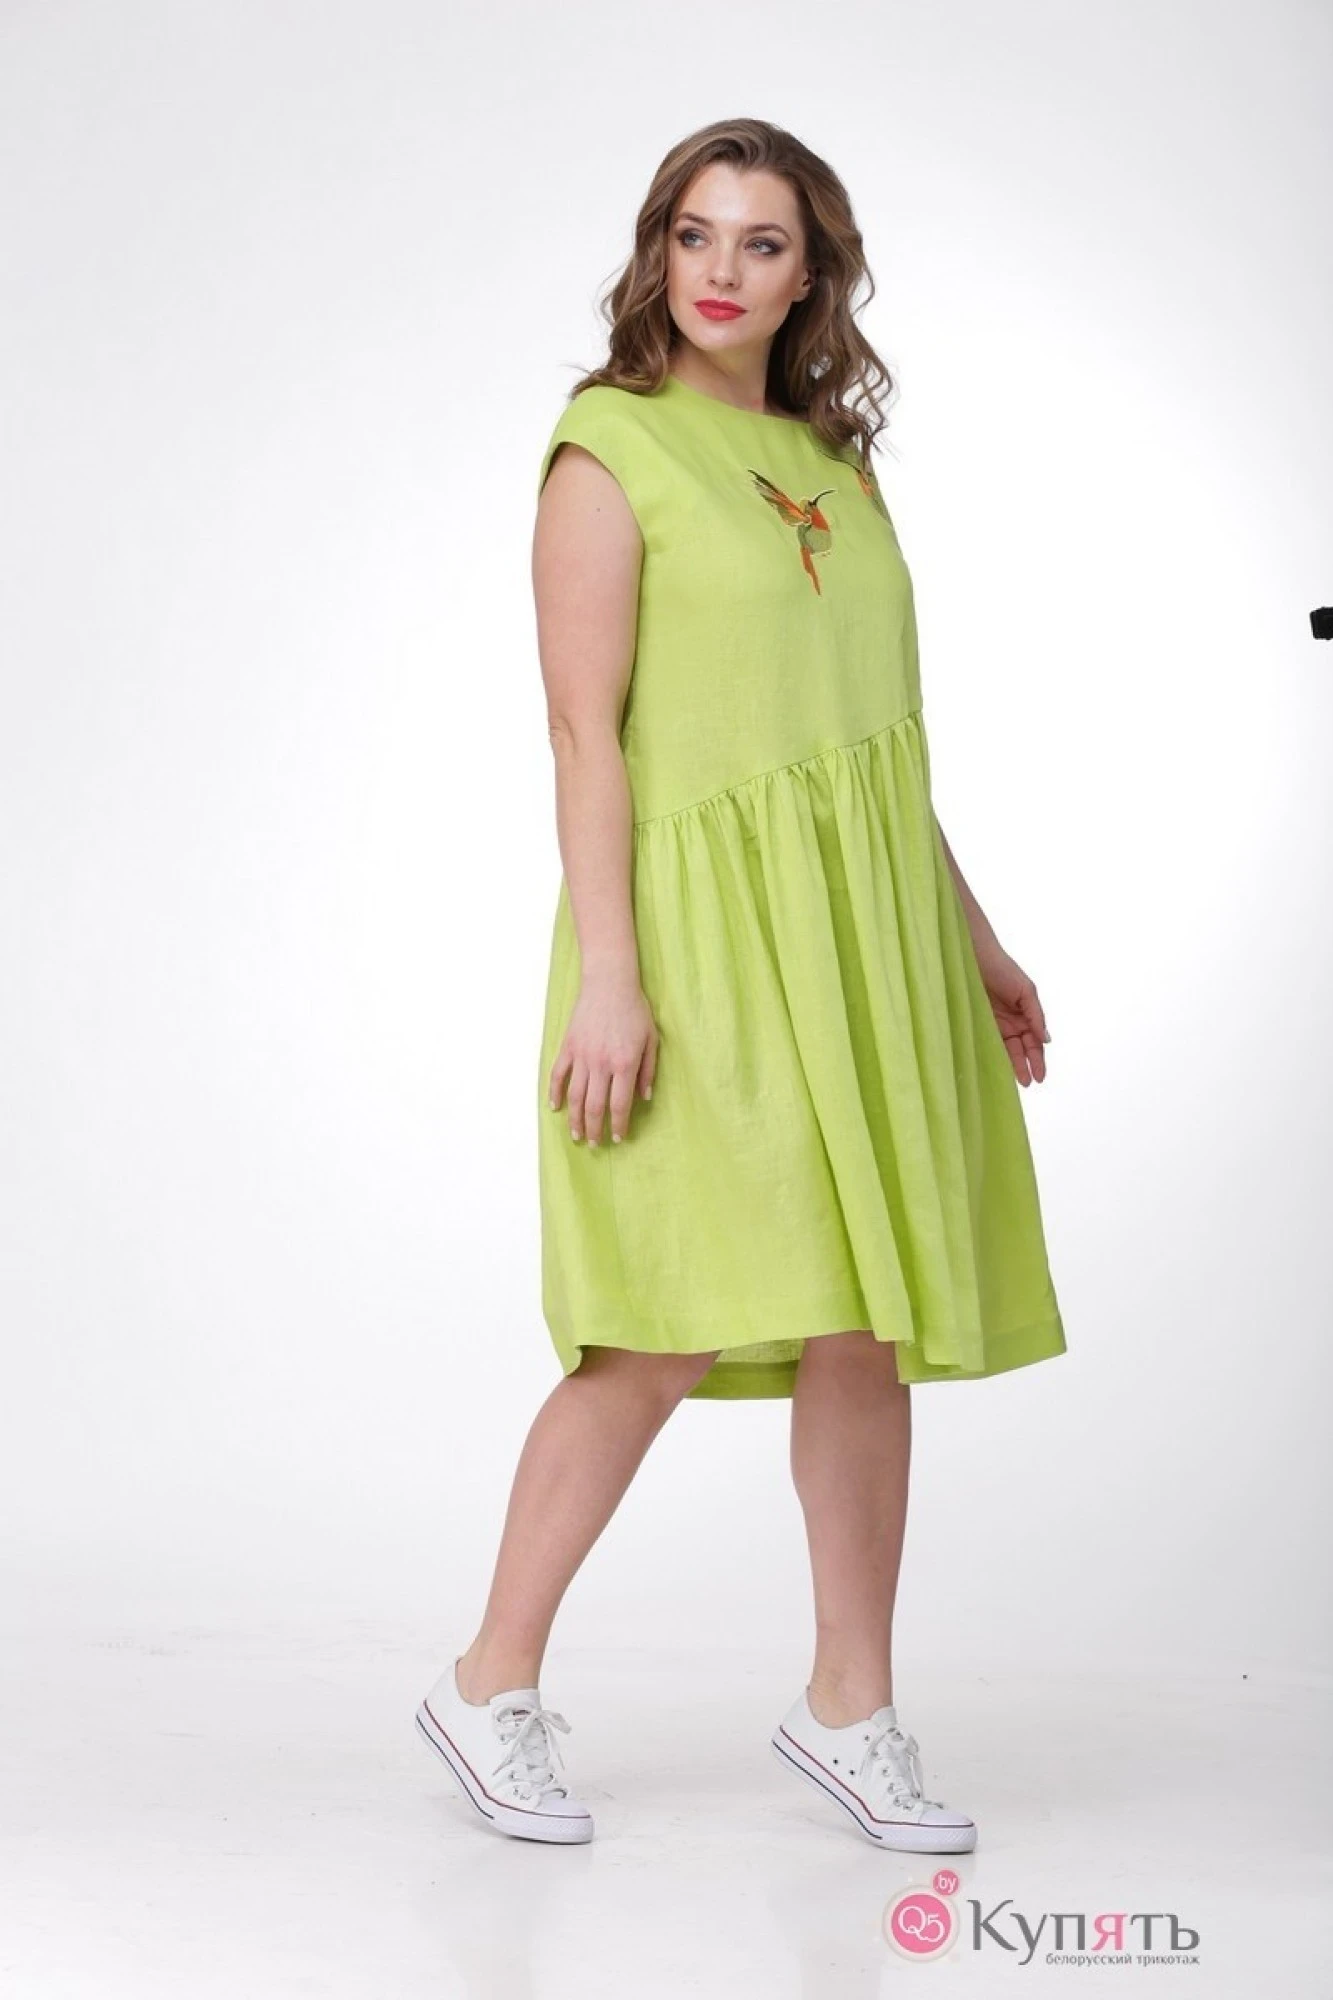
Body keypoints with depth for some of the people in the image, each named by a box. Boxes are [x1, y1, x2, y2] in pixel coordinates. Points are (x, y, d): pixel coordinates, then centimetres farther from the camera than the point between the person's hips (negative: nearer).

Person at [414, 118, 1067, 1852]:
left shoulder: (833, 460, 17)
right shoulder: (609, 449, -2)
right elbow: (585, 732, -10)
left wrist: (970, 938, 18)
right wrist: (607, 973, -18)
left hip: (868, 928, 7)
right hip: (712, 924, -6)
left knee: (868, 1326, 6)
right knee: (682, 1327, -10)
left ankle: (851, 1707, 17)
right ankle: (493, 1686, 6)